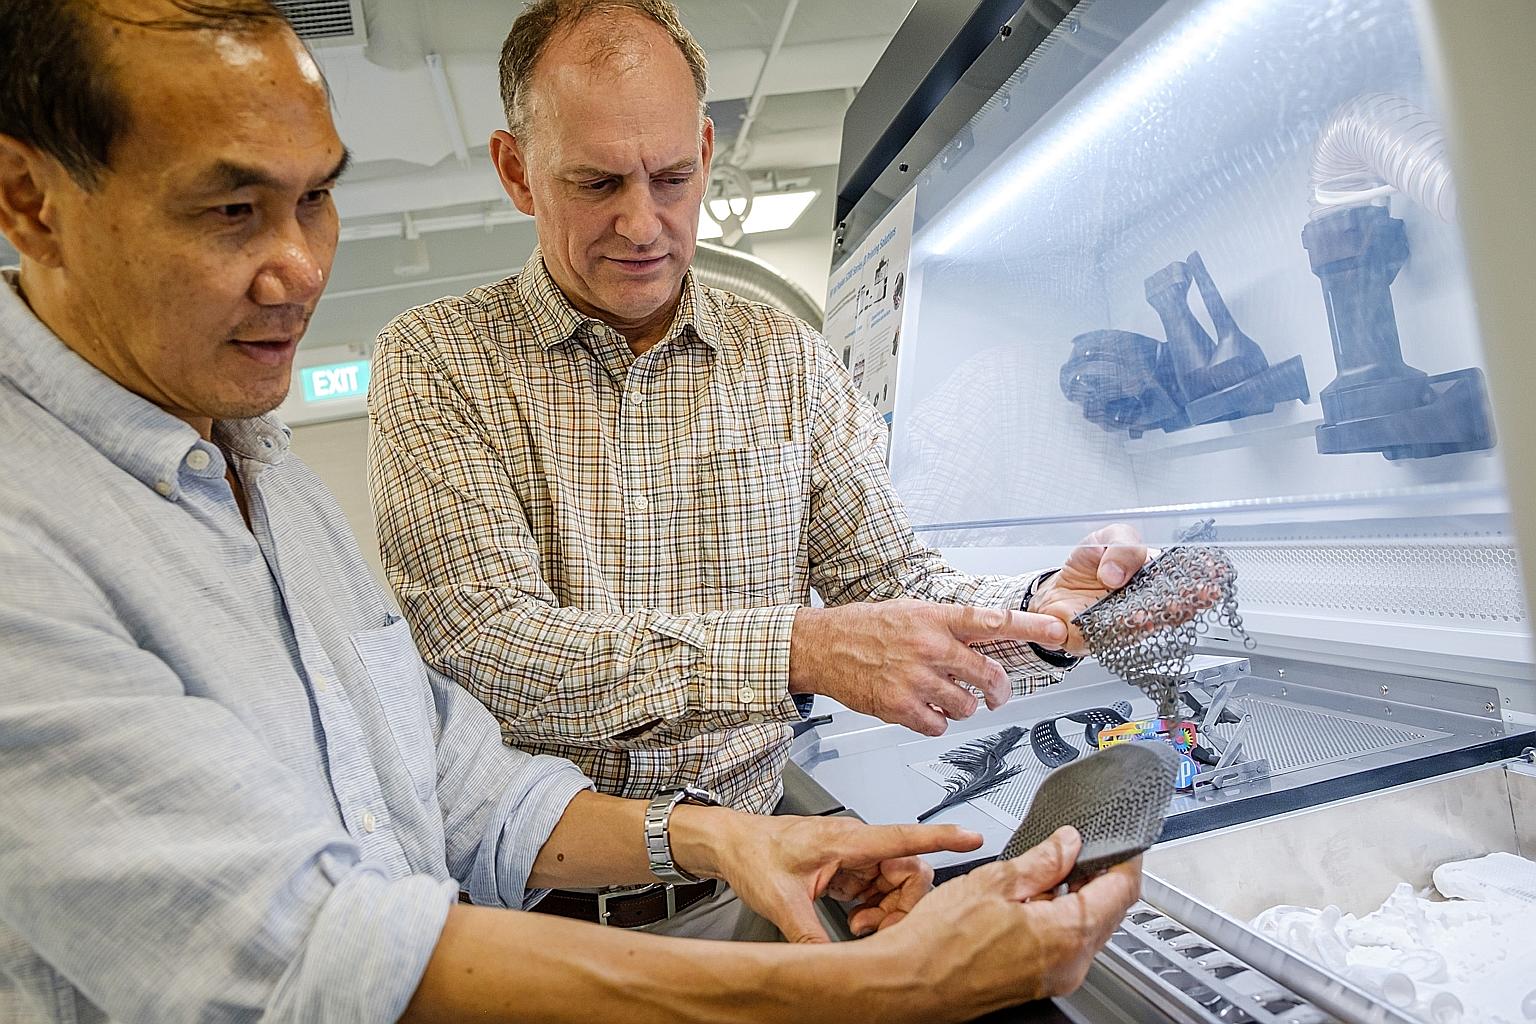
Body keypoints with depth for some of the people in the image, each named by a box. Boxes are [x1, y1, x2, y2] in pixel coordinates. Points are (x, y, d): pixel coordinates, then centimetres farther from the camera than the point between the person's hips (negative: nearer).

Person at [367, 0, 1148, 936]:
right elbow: (484, 641, -18)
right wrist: (800, 652, -28)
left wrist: (1043, 612, -18)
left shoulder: (790, 360, 5)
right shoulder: (435, 362, -5)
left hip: (742, 849, 2)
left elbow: (893, 580, 4)